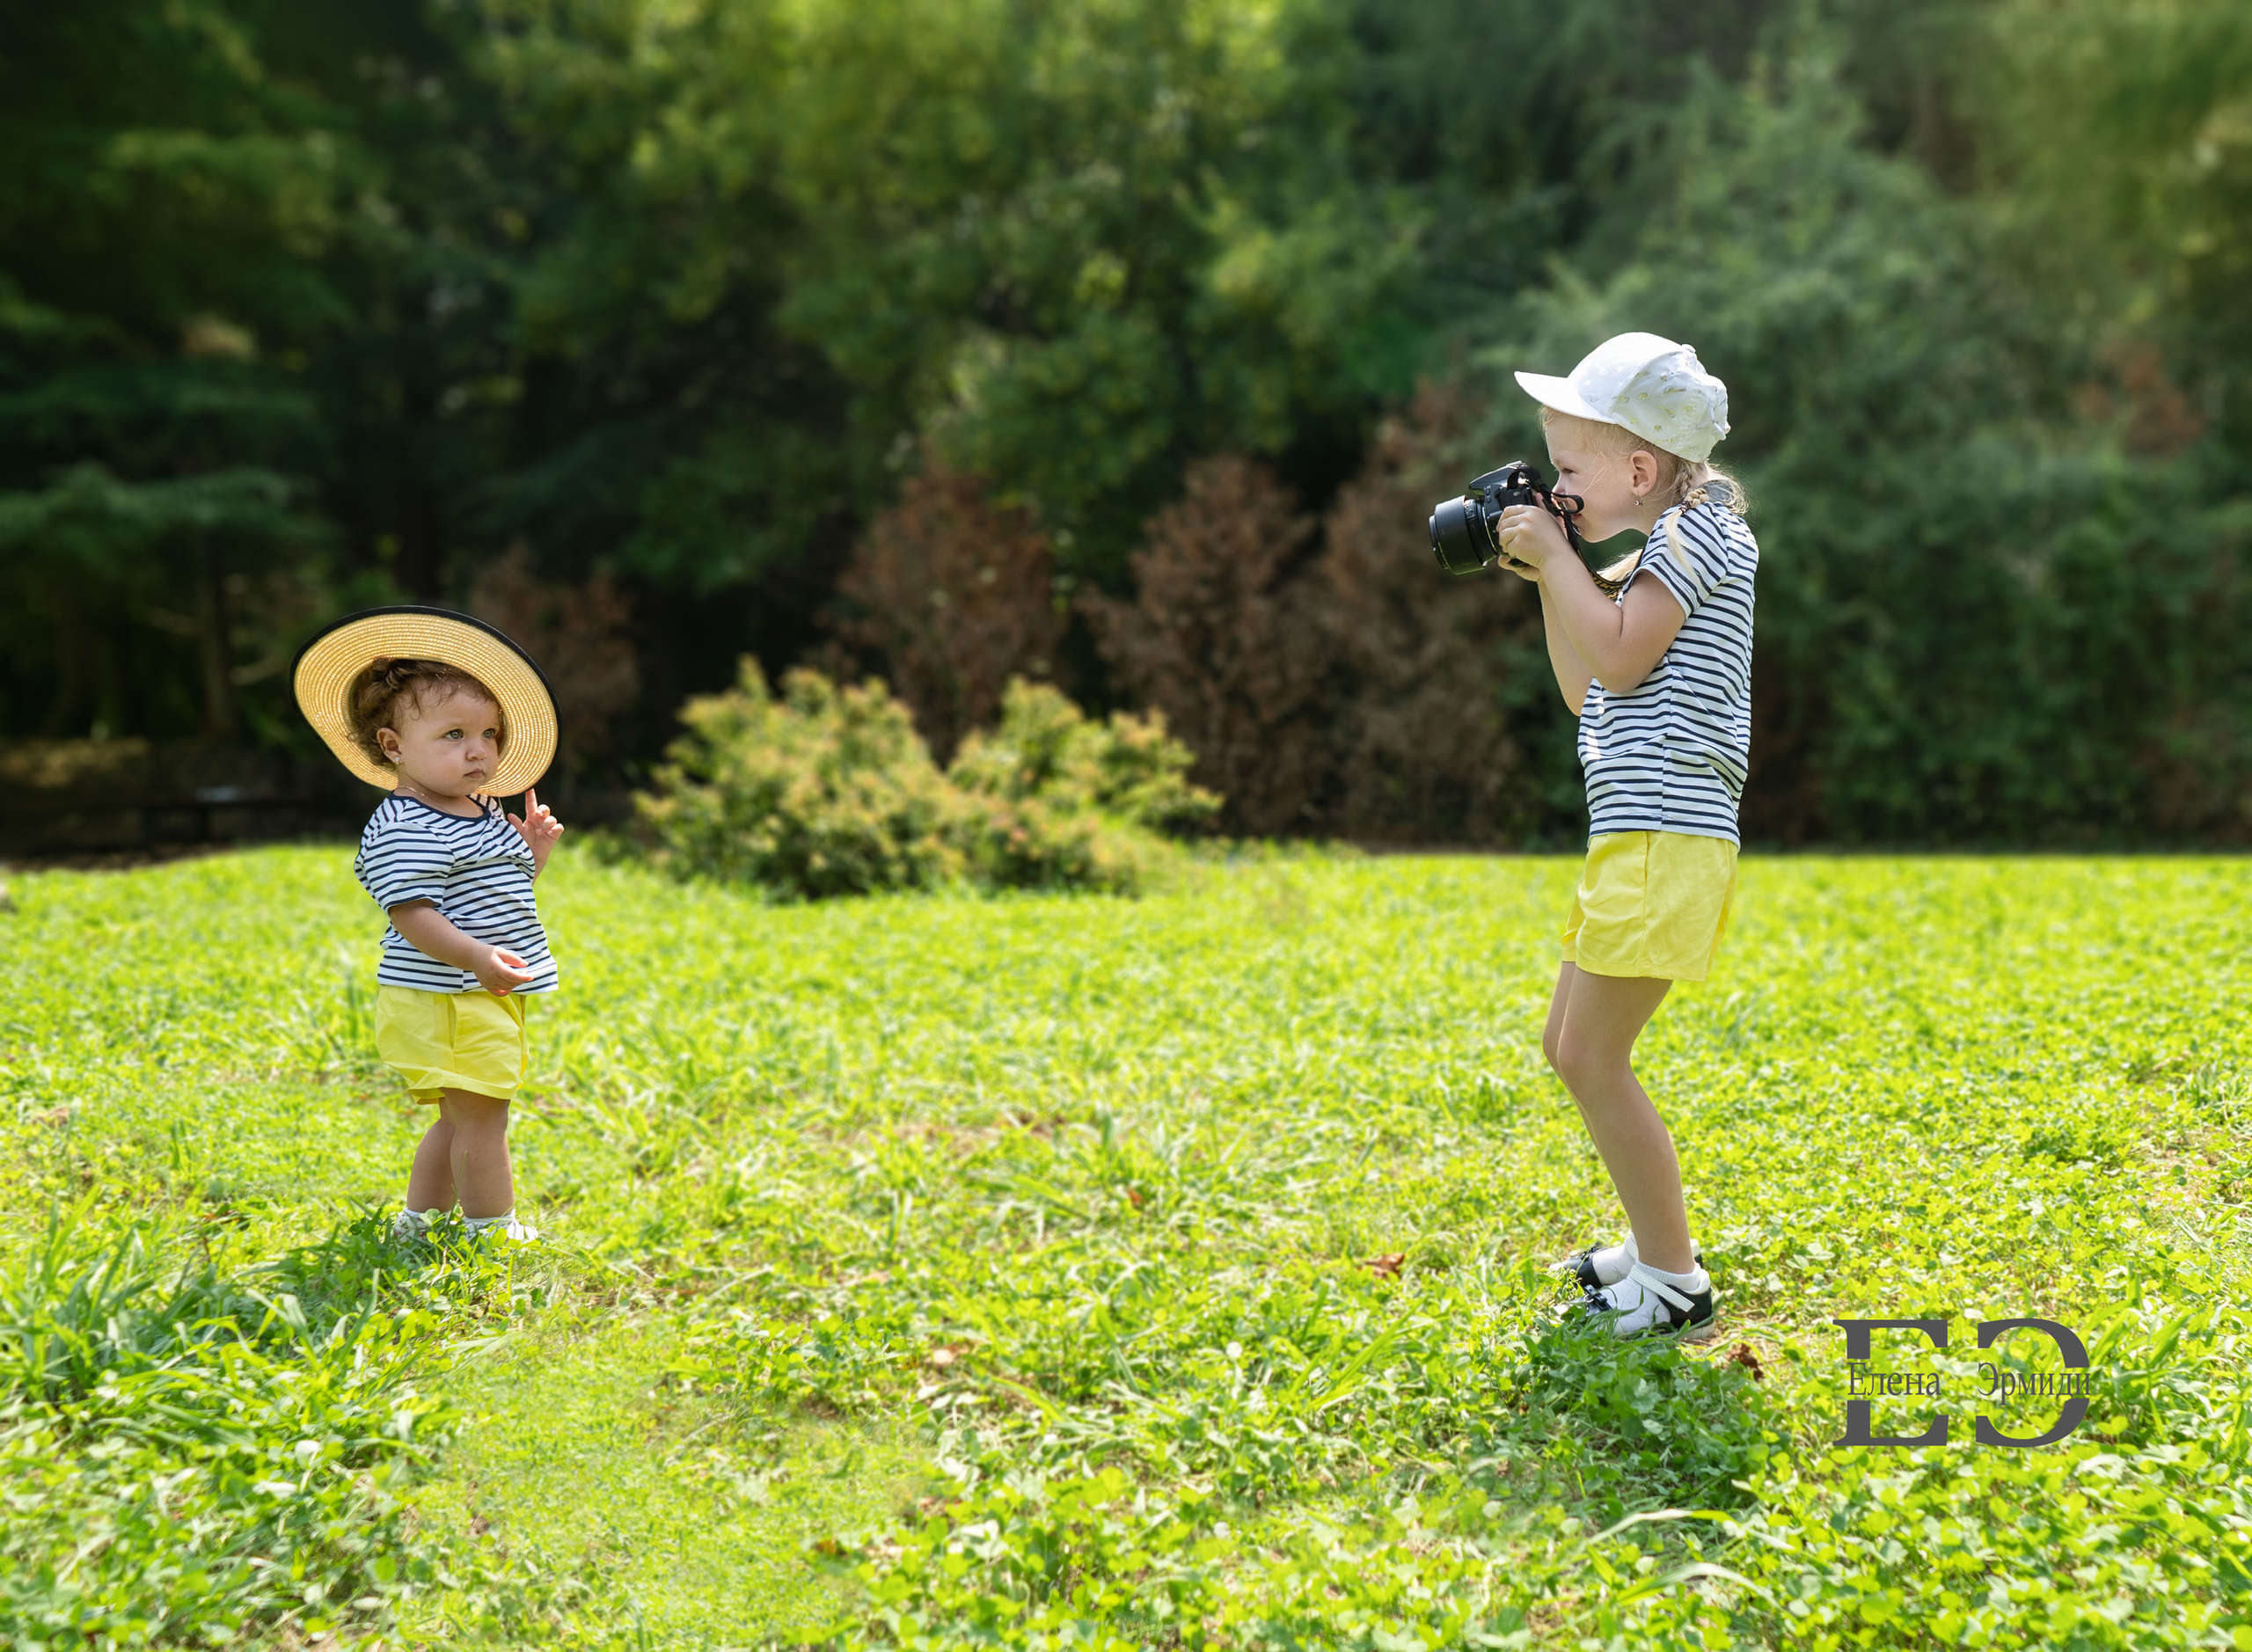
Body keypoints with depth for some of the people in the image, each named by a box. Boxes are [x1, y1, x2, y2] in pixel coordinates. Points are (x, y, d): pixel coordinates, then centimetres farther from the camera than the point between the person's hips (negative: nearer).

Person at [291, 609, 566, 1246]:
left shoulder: (484, 814, 13)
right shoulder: (403, 829, -17)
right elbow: (412, 913, -25)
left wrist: (531, 851, 11)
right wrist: (475, 958, -36)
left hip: (485, 1000, 10)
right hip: (444, 1001, -10)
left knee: (458, 1120, 18)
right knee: (480, 1118, -5)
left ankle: (419, 1219, 31)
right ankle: (493, 1233, 5)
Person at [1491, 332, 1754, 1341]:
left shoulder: (1700, 528, -7)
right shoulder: (1664, 555, 22)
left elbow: (1620, 659, -18)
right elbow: (1586, 692, 23)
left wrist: (1558, 553, -8)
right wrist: (1548, 578, 15)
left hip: (1668, 836, -11)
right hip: (1636, 838, 11)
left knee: (1593, 1057, -9)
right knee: (1568, 1046, 16)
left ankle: (1675, 1285, -1)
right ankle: (1653, 1243, 26)